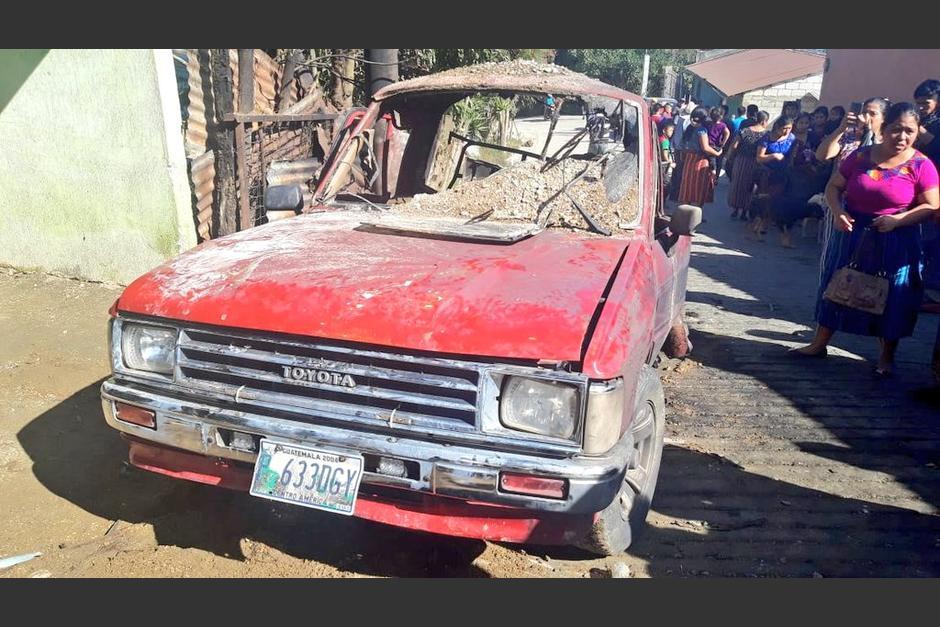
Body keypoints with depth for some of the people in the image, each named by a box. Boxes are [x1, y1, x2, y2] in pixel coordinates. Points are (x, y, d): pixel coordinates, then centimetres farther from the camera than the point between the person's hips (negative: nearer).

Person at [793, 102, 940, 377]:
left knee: (891, 298, 5)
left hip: (895, 242, -3)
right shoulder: (861, 156, -2)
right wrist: (838, 212, -14)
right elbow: (834, 186, 4)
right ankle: (819, 343, 24)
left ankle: (886, 357, 21)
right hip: (852, 235, 3)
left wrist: (897, 220, -25)